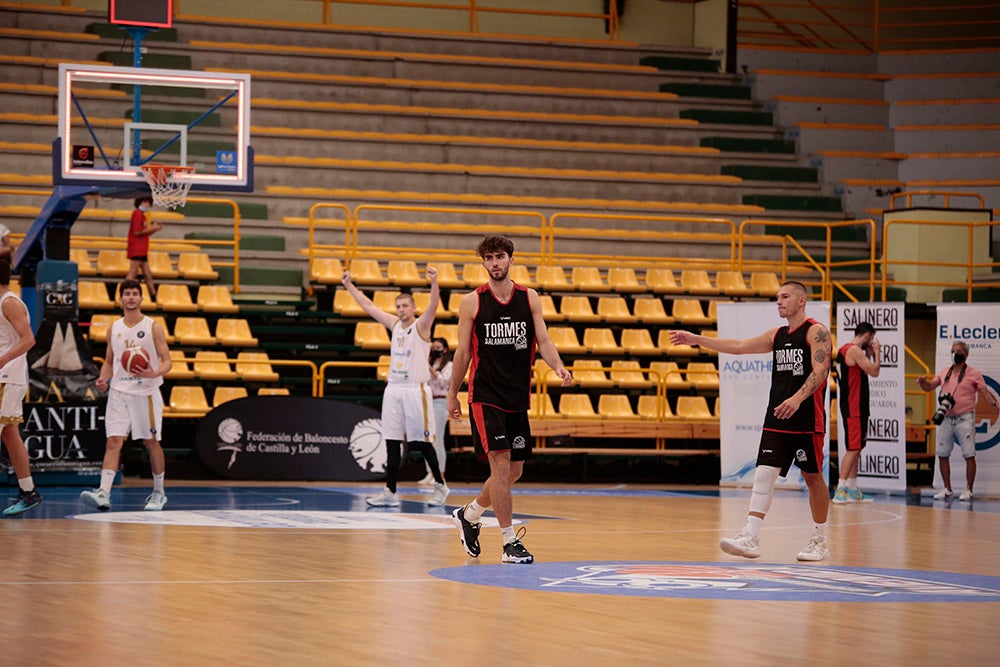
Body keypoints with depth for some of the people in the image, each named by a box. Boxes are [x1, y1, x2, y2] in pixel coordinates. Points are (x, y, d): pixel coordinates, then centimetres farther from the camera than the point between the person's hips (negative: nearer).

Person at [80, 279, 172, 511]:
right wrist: (103, 378, -2)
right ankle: (103, 493, -20)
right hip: (119, 391, 2)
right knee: (113, 441, -9)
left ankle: (158, 492, 22)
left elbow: (167, 361, -4)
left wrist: (154, 373, -25)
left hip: (146, 392, -2)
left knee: (151, 442, 6)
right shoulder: (114, 328, 10)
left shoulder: (153, 327, -2)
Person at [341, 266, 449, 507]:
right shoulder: (394, 324, 12)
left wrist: (434, 283, -39)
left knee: (422, 442, -3)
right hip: (393, 388, 6)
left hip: (415, 390, -6)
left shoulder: (421, 325, -4)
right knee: (392, 442, 3)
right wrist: (349, 285, 20)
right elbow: (369, 306, 20)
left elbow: (433, 306, -23)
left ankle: (440, 486, 10)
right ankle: (390, 493, 4)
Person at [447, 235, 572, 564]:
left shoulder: (529, 298, 5)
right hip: (485, 396, -4)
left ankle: (469, 515, 34)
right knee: (501, 465, -14)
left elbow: (543, 341, 0)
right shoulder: (472, 302, -2)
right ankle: (510, 543, -9)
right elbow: (463, 352, 4)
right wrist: (453, 393, 7)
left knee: (514, 472, 10)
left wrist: (558, 366, -20)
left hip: (518, 397, 4)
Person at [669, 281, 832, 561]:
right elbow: (739, 346, 13)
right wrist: (697, 340, 8)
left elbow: (820, 371, -18)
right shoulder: (777, 335, 15)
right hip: (776, 418, 7)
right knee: (764, 473, -5)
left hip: (807, 419, -6)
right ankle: (750, 537, -12)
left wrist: (797, 398, -32)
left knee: (813, 477, 3)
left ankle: (820, 541, 15)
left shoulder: (816, 332, -7)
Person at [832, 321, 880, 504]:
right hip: (854, 407, -10)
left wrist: (869, 354, 17)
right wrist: (876, 353, -2)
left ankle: (852, 491, 19)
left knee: (855, 448, 14)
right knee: (853, 448, -11)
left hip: (853, 406, 10)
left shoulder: (844, 350, 17)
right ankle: (840, 492, -15)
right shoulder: (854, 350, -14)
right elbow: (874, 371, -16)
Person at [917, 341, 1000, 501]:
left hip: (964, 420, -5)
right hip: (946, 419, 5)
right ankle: (947, 489, 16)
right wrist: (922, 382, -6)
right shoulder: (944, 372, 14)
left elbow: (984, 392, -7)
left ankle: (968, 490, 1)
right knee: (942, 455, 6)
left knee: (969, 455, -6)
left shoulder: (973, 374, -1)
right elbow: (929, 387, 17)